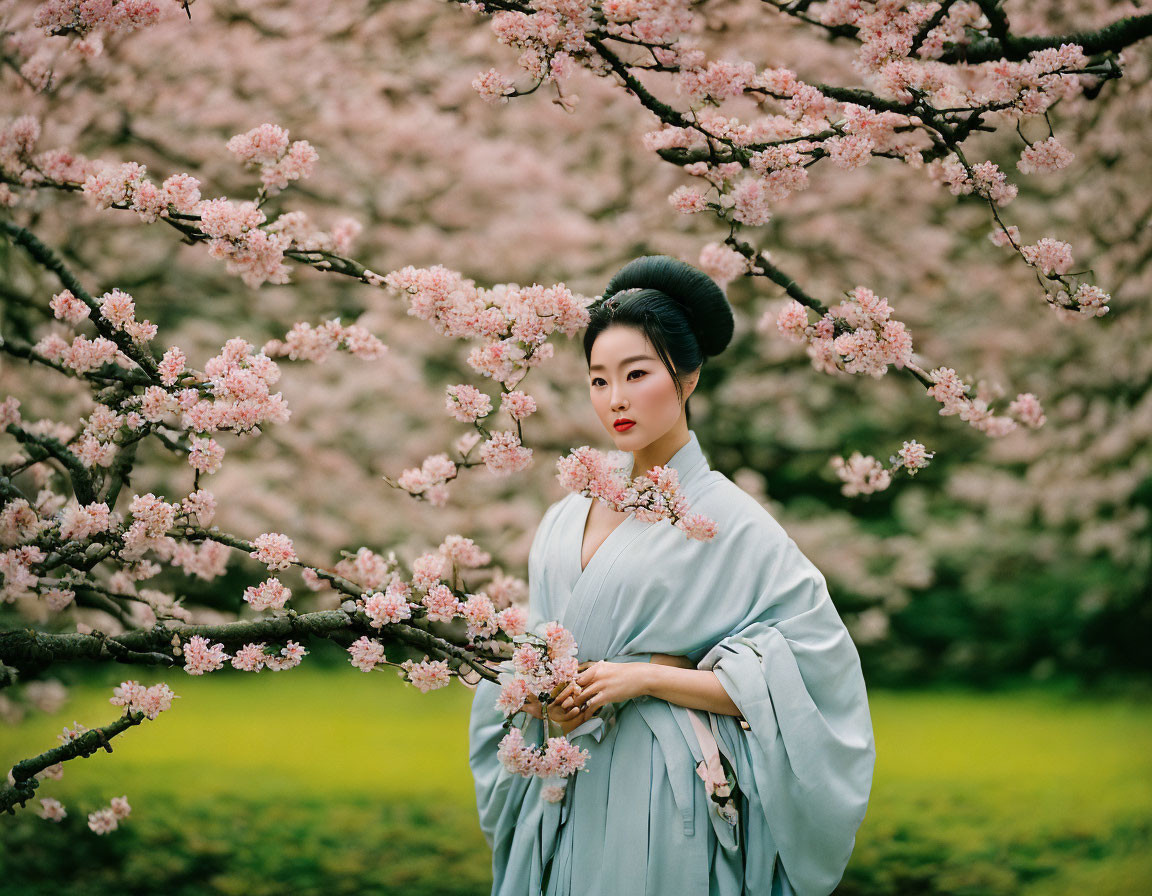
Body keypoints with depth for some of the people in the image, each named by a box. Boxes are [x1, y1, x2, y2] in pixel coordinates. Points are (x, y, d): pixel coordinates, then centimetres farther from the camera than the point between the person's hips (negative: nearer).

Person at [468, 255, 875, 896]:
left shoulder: (726, 520, -8)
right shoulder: (566, 521, 10)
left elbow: (801, 679, -14)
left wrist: (647, 676, -17)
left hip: (666, 801, -5)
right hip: (567, 793, 5)